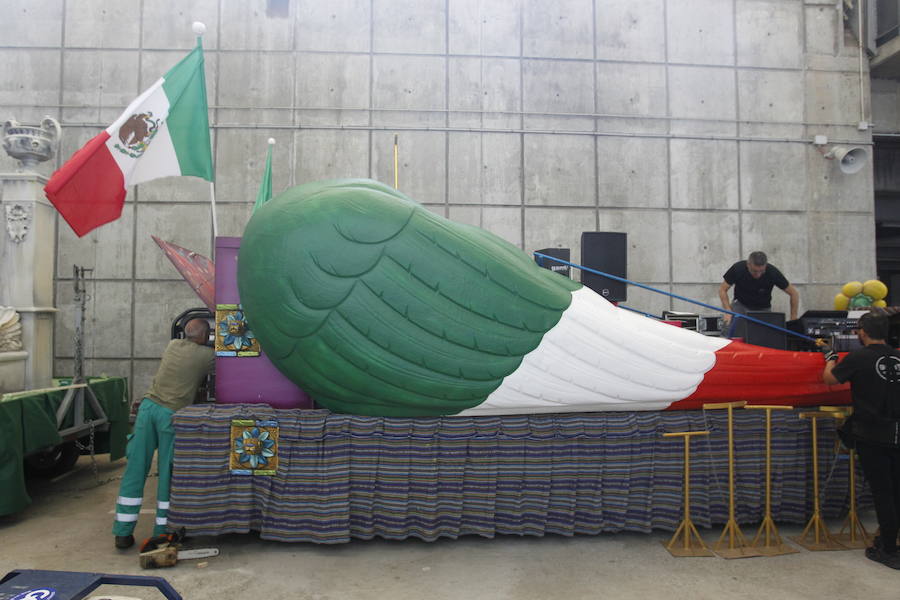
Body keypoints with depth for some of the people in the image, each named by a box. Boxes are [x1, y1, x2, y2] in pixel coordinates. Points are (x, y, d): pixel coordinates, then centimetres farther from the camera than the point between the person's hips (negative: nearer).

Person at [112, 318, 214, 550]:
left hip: (149, 405, 5)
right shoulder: (208, 355, 0)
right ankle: (163, 531, 12)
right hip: (171, 413, -5)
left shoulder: (172, 345, 15)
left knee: (135, 469, 8)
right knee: (168, 473, 6)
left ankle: (123, 532, 15)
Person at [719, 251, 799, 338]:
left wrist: (793, 320, -16)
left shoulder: (773, 272, -24)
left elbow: (794, 293, -13)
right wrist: (728, 311, -25)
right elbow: (723, 289, -12)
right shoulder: (738, 268, -23)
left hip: (762, 309, 0)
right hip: (741, 305, 0)